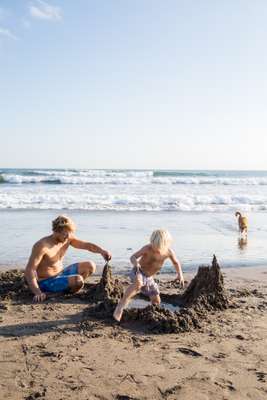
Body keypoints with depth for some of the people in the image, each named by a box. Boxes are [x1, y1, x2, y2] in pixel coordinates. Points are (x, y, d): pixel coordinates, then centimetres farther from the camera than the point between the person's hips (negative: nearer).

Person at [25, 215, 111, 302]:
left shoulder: (68, 238, -5)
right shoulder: (42, 246, -25)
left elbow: (86, 245, -1)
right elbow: (29, 270, -27)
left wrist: (101, 251, -21)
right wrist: (37, 292, -37)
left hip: (61, 274, 8)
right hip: (46, 282, -8)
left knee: (90, 266, 4)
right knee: (78, 280, -29)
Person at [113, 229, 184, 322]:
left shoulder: (169, 252, -14)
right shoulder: (147, 248, -27)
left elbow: (176, 263, 5)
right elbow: (133, 257, -25)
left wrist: (180, 274, -8)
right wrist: (135, 263, -47)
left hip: (149, 278, 5)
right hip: (138, 272, -5)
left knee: (156, 301, 6)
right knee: (138, 283, -39)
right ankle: (121, 305, -31)